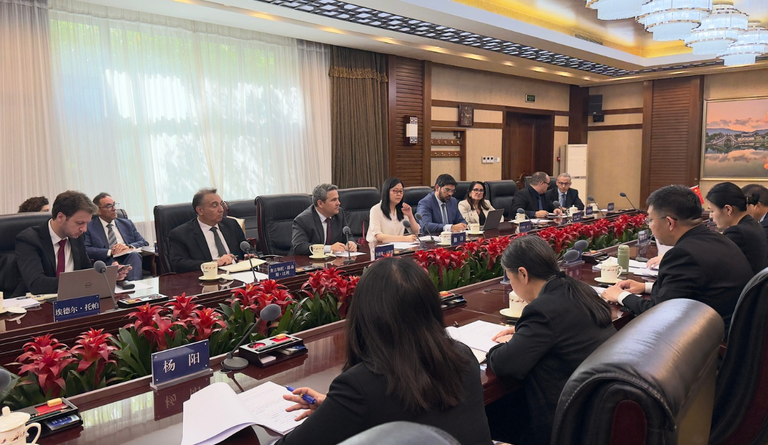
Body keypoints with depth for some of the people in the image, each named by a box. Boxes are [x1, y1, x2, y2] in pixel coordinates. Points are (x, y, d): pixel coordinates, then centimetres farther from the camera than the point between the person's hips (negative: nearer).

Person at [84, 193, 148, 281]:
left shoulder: (127, 223, 22)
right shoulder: (89, 227, 11)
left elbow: (145, 243, 14)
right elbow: (85, 250, -5)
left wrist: (128, 247, -6)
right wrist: (110, 252, -14)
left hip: (129, 260, 3)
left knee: (134, 254, -31)